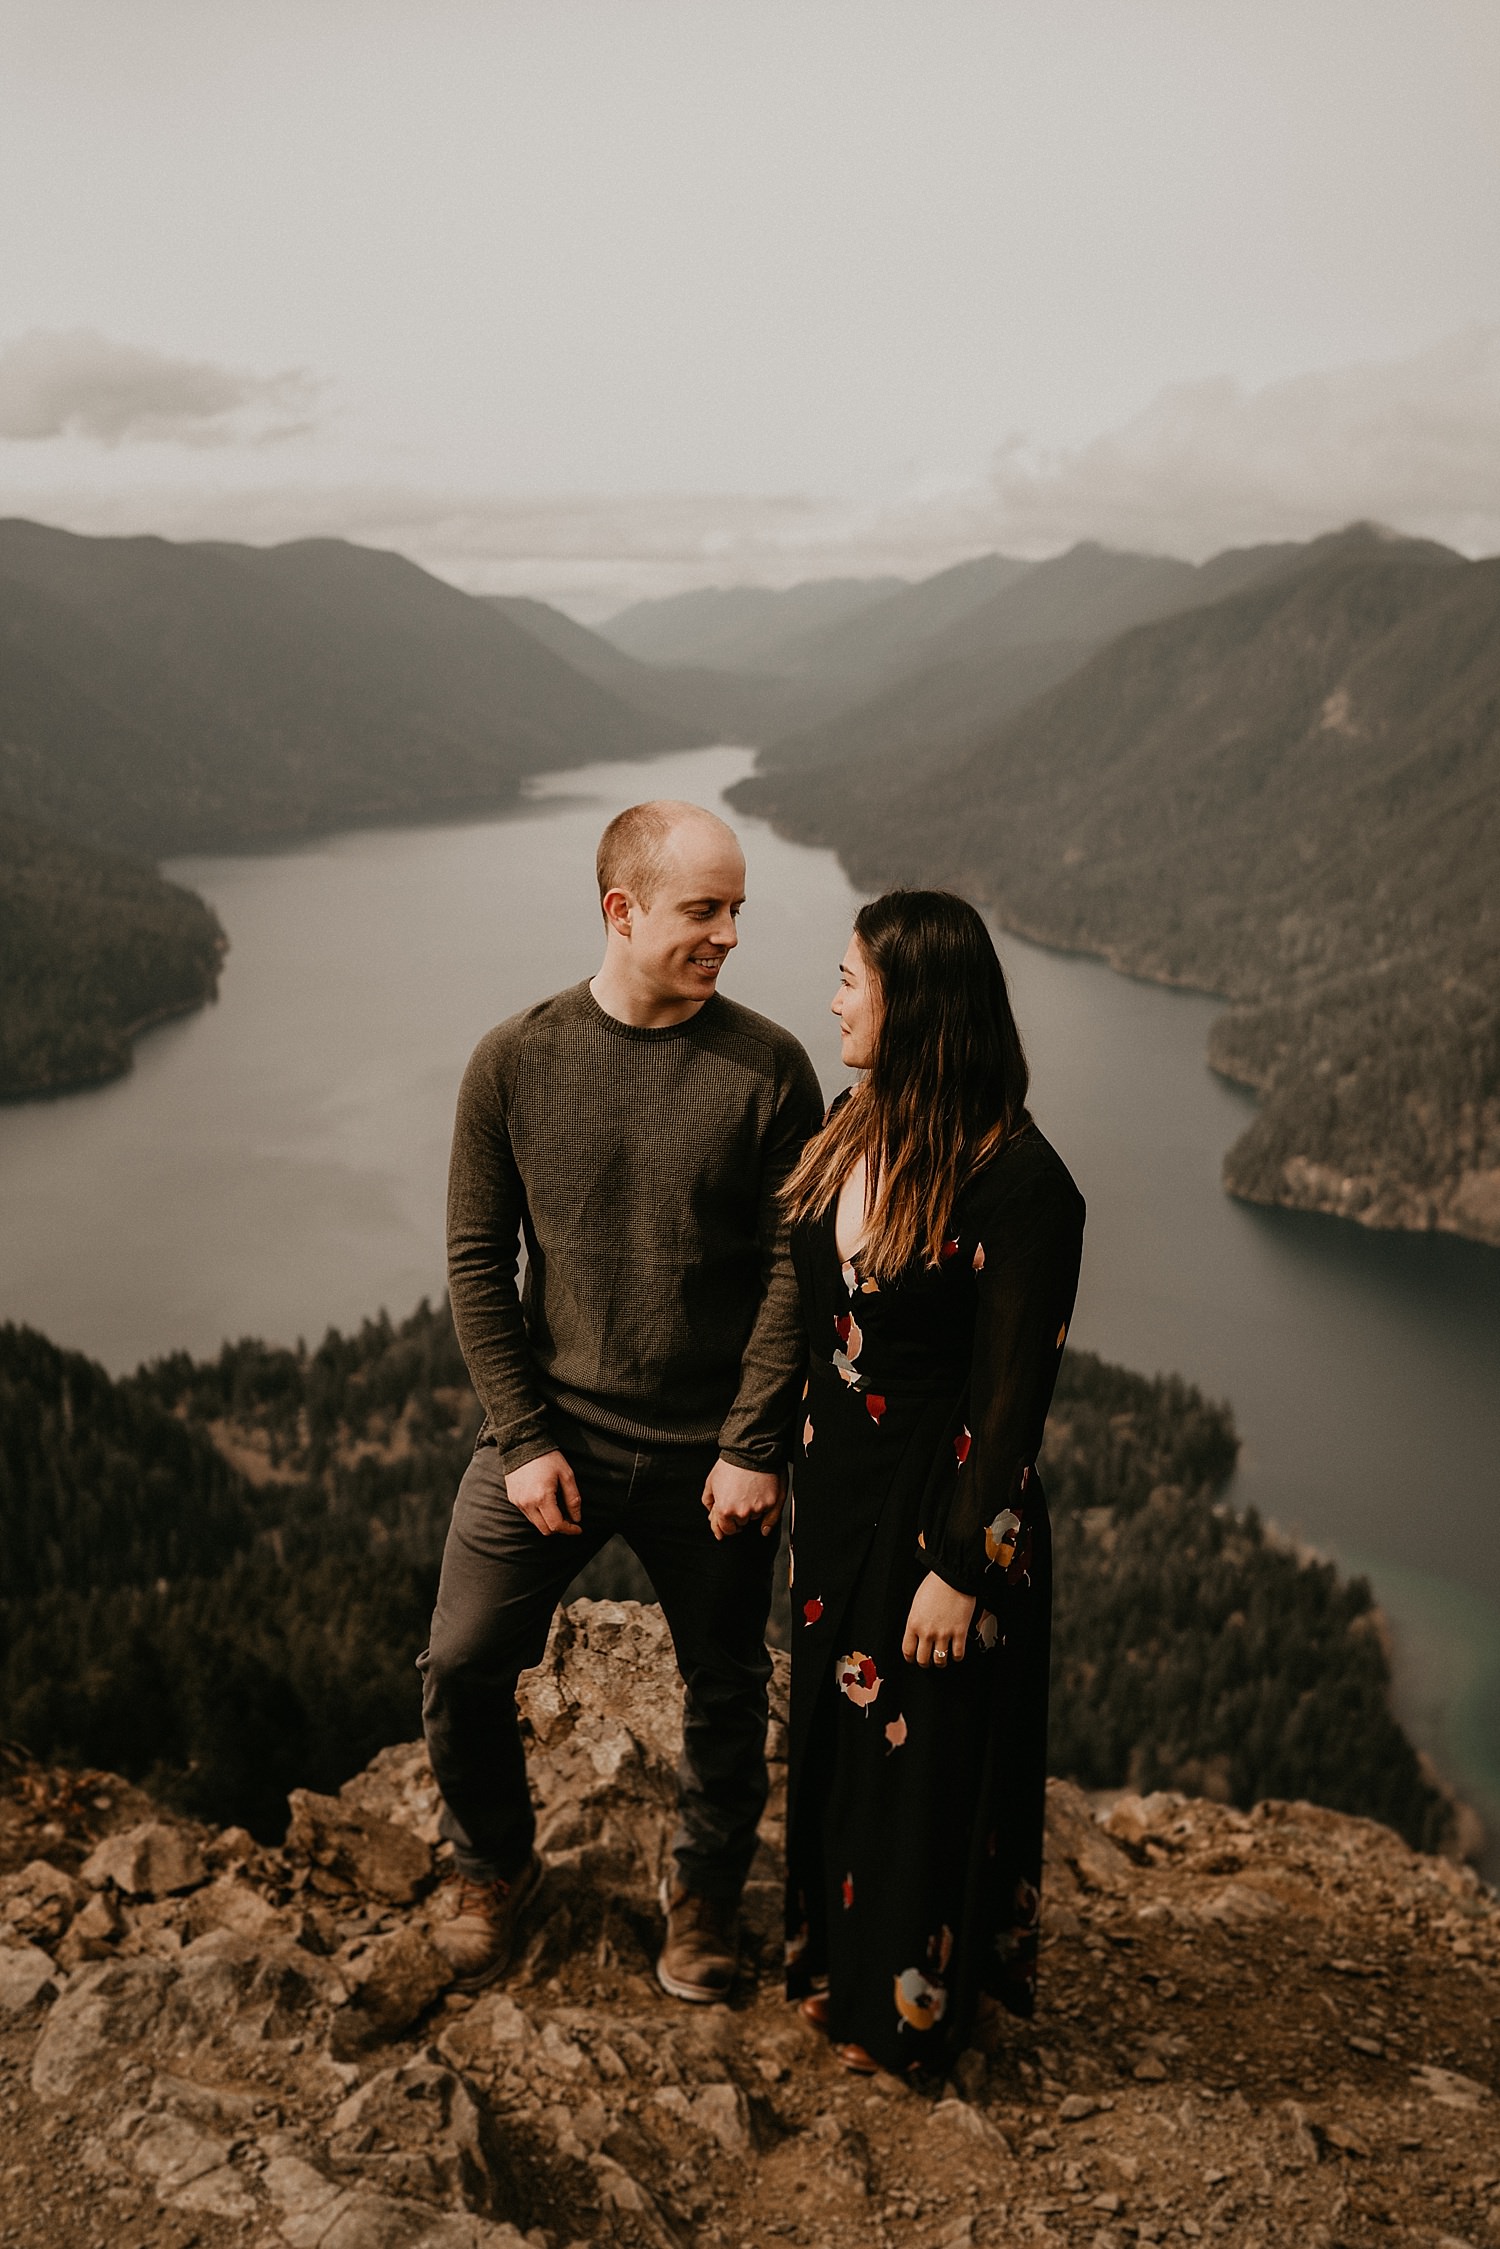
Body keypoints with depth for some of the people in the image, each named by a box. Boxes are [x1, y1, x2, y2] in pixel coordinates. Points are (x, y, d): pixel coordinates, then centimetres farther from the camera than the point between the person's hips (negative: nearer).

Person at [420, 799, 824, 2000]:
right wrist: (522, 1439, -7)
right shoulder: (516, 1061, -6)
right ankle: (494, 1863, 34)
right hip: (552, 1435, 1)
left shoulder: (767, 1066, -9)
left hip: (711, 1450, 0)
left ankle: (707, 1886, 41)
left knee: (726, 1688, 14)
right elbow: (477, 1260, -2)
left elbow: (796, 1268, -7)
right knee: (463, 1665, 5)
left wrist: (753, 1445, -11)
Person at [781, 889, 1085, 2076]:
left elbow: (1010, 1398, -20)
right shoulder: (853, 1133, 0)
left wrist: (958, 1568, -18)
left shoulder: (1017, 1181, -23)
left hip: (941, 1501, -7)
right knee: (835, 1730, 22)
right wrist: (784, 1462, 11)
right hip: (839, 1486, 8)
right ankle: (836, 1965, 45)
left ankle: (910, 2008, 34)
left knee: (924, 1752, 11)